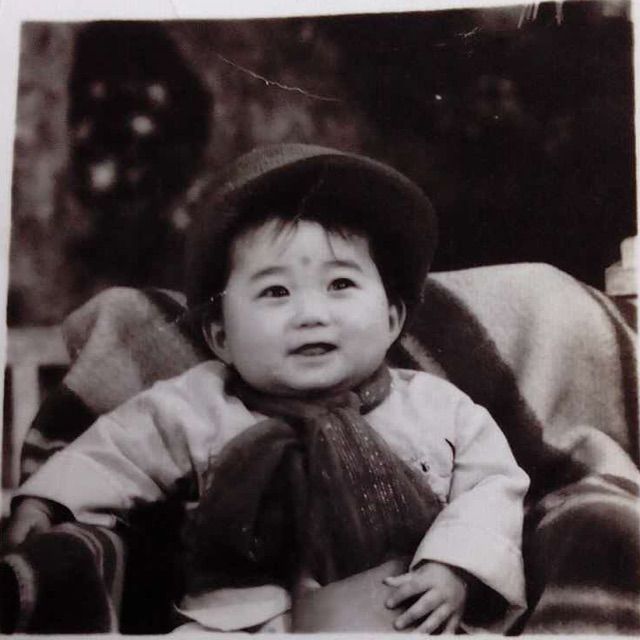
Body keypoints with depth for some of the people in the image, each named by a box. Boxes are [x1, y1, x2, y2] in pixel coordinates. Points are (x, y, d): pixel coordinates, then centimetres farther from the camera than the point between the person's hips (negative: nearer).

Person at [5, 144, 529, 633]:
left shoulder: (438, 408, 5)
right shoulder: (199, 408, 5)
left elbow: (492, 485, 6)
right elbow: (116, 452, 15)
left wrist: (454, 569, -10)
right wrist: (44, 504, 2)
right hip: (248, 621, 0)